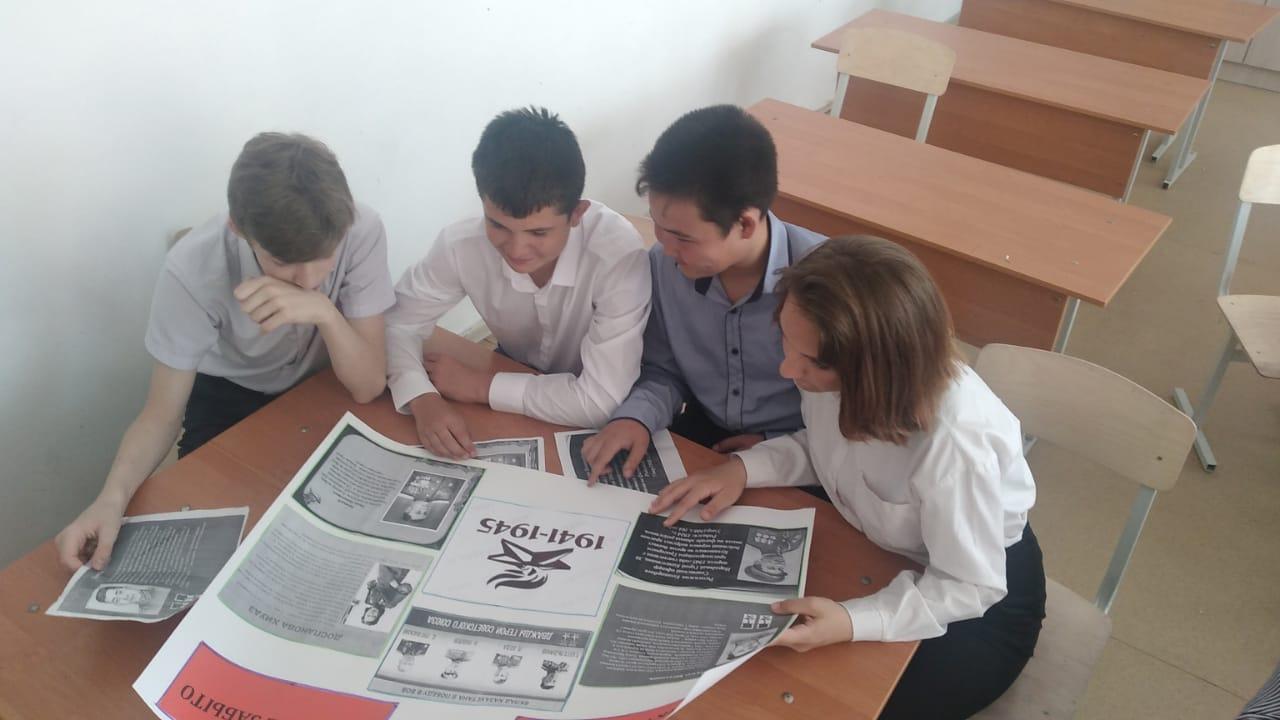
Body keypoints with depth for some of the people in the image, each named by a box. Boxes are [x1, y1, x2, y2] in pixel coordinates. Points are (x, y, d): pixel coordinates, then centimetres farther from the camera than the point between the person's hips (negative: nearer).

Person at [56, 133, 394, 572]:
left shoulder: (362, 230, -32)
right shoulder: (193, 270, -33)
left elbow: (367, 387, -27)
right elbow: (162, 416, -22)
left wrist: (324, 312, -44)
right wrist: (112, 497, -41)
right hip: (232, 393, 0)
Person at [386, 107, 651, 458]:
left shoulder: (617, 253, -31)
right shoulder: (462, 244, -21)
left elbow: (602, 401, -31)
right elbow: (395, 323, -8)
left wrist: (479, 385, -22)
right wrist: (424, 400, -27)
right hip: (514, 407, 3)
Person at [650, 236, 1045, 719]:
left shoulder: (954, 441, -40)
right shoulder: (836, 372, -23)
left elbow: (968, 587, -26)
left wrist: (854, 622, -38)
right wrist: (743, 468, -17)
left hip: (985, 592, -5)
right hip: (873, 546, 6)